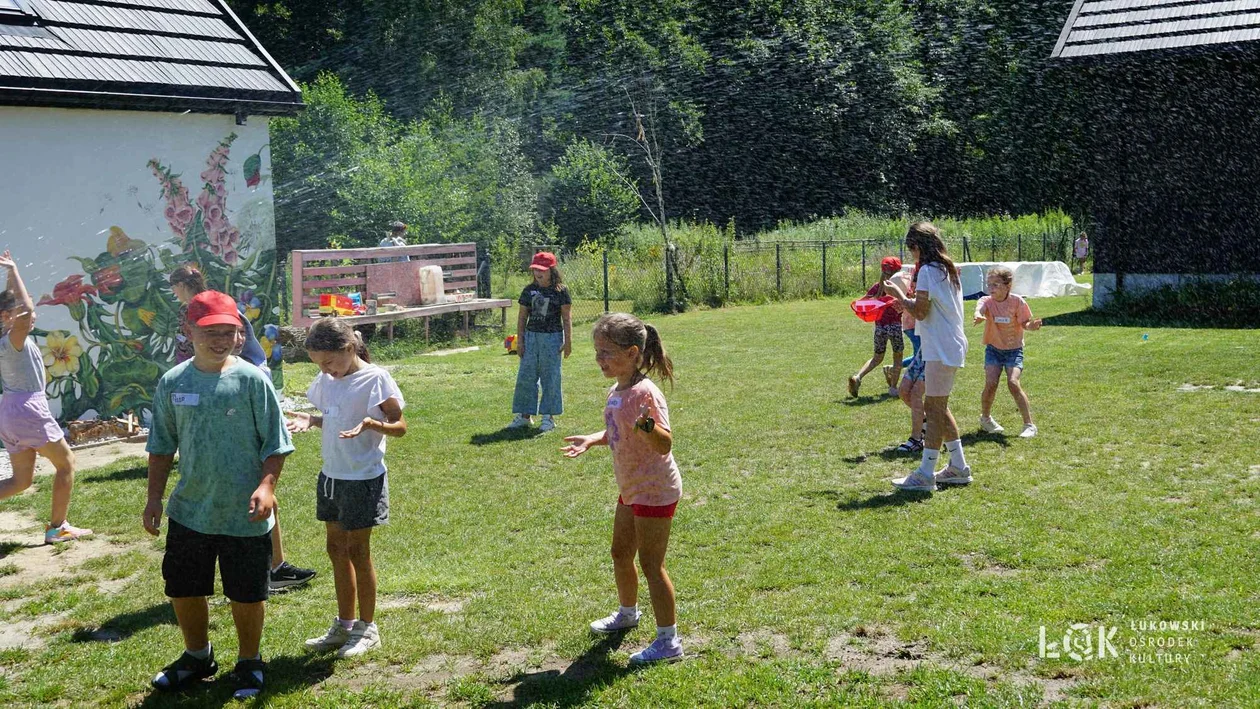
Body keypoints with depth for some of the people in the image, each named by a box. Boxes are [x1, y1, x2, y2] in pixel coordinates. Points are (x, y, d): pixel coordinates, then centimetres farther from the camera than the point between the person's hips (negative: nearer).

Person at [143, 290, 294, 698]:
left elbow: (275, 444, -7)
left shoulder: (251, 380, -10)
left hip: (244, 513, -3)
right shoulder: (173, 383, 0)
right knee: (183, 588, 16)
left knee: (246, 594, 8)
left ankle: (249, 663, 31)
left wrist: (266, 485, -20)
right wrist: (155, 497, 6)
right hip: (189, 510, 4)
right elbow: (162, 446, 9)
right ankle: (197, 657, 41)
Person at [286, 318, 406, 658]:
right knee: (337, 548, 14)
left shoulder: (375, 379, -15)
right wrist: (310, 420, -3)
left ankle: (367, 629, 17)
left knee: (357, 551, 2)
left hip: (363, 479, -7)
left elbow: (399, 426, -13)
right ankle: (344, 625, 27)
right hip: (331, 476, 7)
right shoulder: (326, 381, 5)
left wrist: (370, 424, -31)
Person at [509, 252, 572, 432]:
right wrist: (520, 341, 4)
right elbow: (522, 317, 9)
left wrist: (568, 342, -7)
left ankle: (549, 416, 11)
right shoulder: (529, 290, 5)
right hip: (531, 336, 4)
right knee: (526, 376, 3)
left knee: (550, 377, 2)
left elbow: (567, 318, -3)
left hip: (552, 337, -4)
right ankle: (524, 415, 13)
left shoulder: (560, 290, -4)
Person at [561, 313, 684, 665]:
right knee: (620, 553, 23)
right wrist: (591, 440, 5)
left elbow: (665, 444, -31)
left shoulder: (645, 393, -24)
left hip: (655, 491, -10)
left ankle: (669, 641, 5)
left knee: (651, 563, -5)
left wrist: (647, 425, -49)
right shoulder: (616, 392, 4)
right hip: (631, 489, 10)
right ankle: (627, 612, 47)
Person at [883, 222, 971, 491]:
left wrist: (898, 294, -4)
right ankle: (958, 467, 21)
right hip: (951, 345, 10)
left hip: (941, 349, -10)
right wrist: (908, 299, 17)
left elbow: (920, 312, -18)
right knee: (937, 407, 17)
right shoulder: (948, 269, 16)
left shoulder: (928, 270, -14)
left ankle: (926, 474, -7)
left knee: (934, 408, -8)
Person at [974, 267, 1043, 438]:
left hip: (1014, 349, -1)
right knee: (991, 383, -14)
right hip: (993, 348, 2)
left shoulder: (1017, 301, -10)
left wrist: (1032, 325, -29)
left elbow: (1025, 323, -4)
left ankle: (1029, 424, -9)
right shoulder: (987, 301, -10)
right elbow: (979, 307, -34)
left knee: (1013, 382, -20)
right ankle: (985, 418, 15)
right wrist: (979, 316, -59)